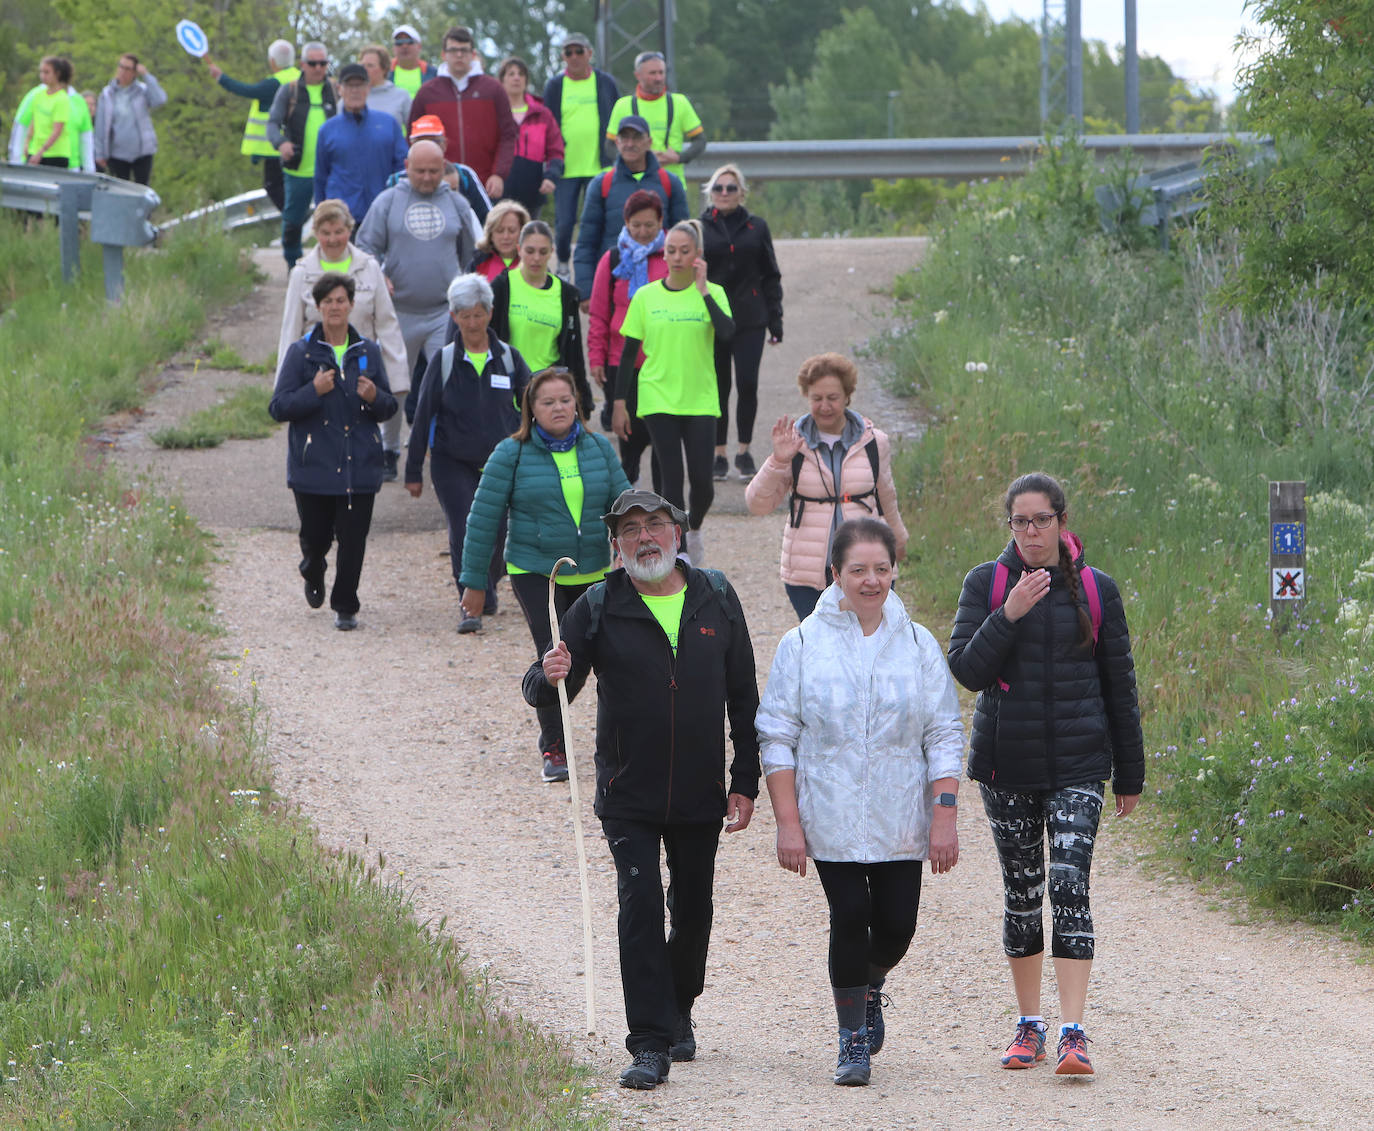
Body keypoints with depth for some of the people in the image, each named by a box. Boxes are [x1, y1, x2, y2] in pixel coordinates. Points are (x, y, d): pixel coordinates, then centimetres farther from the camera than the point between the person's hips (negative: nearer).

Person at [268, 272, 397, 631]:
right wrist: (313, 392, -18)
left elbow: (389, 409, 12)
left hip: (359, 465, 1)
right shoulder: (301, 352, -1)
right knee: (316, 535, 7)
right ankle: (313, 576, 41)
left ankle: (345, 607, 8)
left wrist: (374, 397, -10)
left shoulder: (368, 352, 8)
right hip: (314, 465, -1)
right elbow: (278, 407, -4)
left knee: (353, 538, -5)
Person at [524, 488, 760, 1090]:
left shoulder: (715, 599, 3)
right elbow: (539, 692, -4)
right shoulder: (599, 608, -4)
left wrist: (745, 782, 4)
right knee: (640, 907, -12)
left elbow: (743, 698, 8)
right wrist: (549, 677, -29)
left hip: (701, 795, 2)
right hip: (629, 798, -2)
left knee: (693, 911, 12)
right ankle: (651, 1045, -12)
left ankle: (679, 1012, 36)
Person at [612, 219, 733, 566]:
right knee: (672, 479, -5)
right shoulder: (646, 297, 2)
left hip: (700, 400, 0)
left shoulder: (711, 293, 0)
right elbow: (629, 352, 5)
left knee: (701, 479, -4)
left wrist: (703, 290, -19)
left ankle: (694, 529, 27)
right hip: (659, 399, 0)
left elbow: (727, 331, -20)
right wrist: (620, 403, 2)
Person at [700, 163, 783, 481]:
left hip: (749, 321, 0)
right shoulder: (699, 229, 4)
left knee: (747, 384, -7)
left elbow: (771, 276, 11)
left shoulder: (756, 228, 8)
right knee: (717, 386, 2)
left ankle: (744, 452, 6)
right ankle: (719, 454, 11)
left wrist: (775, 320, 7)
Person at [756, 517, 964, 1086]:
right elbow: (776, 737, -1)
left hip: (900, 820, 2)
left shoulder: (919, 645, 4)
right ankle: (852, 1038, 6)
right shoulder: (803, 645, -2)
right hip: (831, 819, -2)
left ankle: (871, 985, 36)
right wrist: (787, 822, -7)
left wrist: (944, 816, -4)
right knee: (850, 917, -9)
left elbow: (944, 736, 5)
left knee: (896, 923, 1)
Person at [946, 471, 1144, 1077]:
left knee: (1070, 884, -14)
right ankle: (1029, 1024, 21)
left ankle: (1072, 1033, -17)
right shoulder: (986, 583, 3)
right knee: (1022, 891, 7)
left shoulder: (1095, 589, 3)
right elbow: (966, 669, -6)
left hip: (1078, 764, -1)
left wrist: (1130, 775, 10)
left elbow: (1119, 685, 9)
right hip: (1007, 765, 1)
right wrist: (1009, 615, -20)